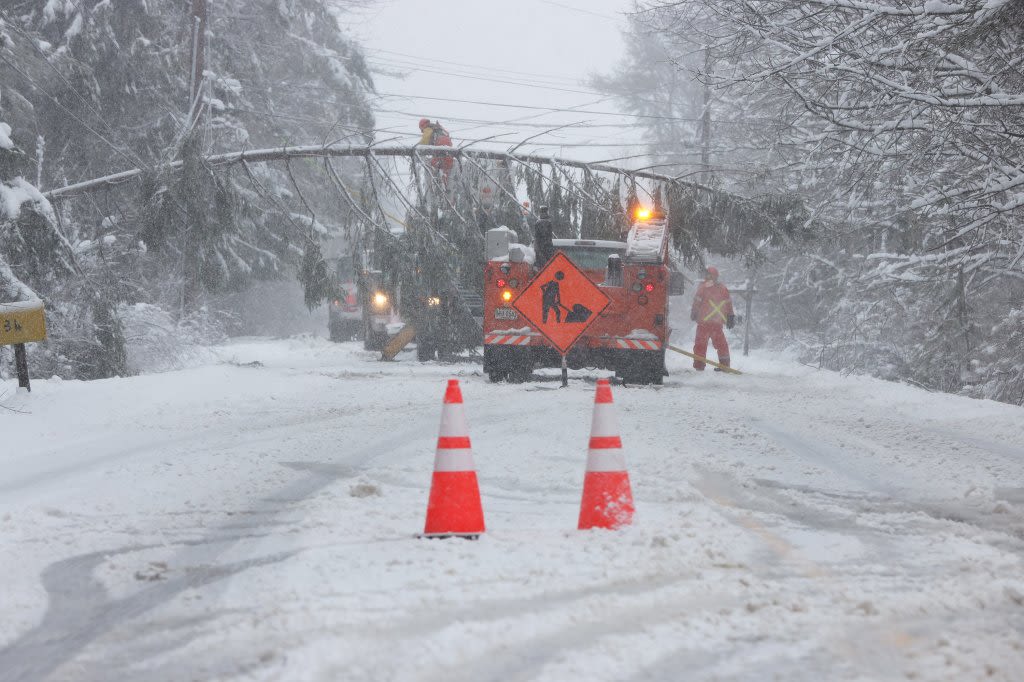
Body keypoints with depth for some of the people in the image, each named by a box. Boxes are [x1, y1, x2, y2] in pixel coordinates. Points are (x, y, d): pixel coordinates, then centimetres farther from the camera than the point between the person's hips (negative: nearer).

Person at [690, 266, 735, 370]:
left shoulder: (703, 287, -5)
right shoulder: (723, 288, 9)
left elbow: (697, 302, -5)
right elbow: (728, 303, 12)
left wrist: (693, 313, 8)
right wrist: (730, 317, 19)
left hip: (704, 320, -4)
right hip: (718, 322, 4)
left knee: (701, 342, 0)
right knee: (721, 343, 14)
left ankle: (699, 365, -5)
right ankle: (724, 365, 13)